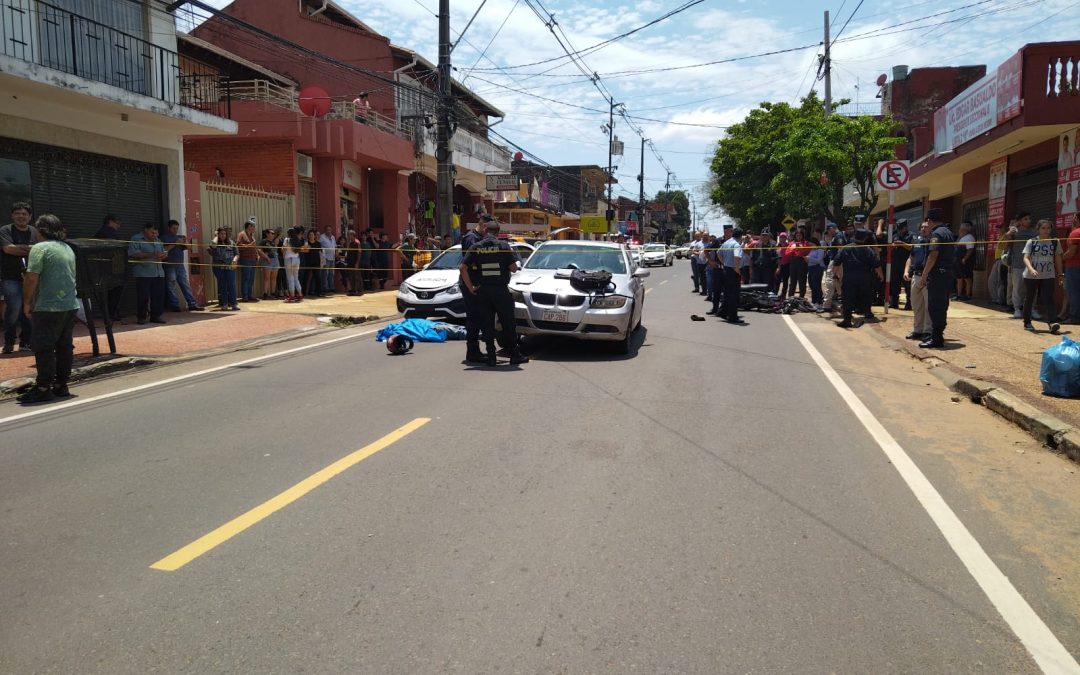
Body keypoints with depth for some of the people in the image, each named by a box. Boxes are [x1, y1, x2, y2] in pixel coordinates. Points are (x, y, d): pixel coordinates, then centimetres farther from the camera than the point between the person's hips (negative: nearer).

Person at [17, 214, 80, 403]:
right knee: (65, 346, 10)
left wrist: (27, 303, -4)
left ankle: (43, 389, -1)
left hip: (49, 308, -7)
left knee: (43, 348, -2)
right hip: (71, 306, 7)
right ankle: (61, 385, 16)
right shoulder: (68, 249, 14)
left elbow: (31, 278, -15)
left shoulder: (40, 248, -9)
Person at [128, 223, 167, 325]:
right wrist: (152, 254, -20)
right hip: (143, 273, -6)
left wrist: (162, 255, -3)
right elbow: (133, 254, -14)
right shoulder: (136, 239, -1)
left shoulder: (157, 240, 21)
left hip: (158, 273, 6)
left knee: (159, 295, 2)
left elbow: (164, 252, 23)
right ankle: (141, 317, 7)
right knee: (143, 296, -5)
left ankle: (156, 315, 10)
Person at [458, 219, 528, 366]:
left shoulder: (476, 247, 3)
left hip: (482, 291, 2)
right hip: (501, 290, -2)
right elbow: (513, 268, -7)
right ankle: (514, 355, 9)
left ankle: (491, 356, 7)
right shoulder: (504, 245, -4)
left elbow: (462, 268, -5)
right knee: (508, 323, 6)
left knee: (486, 324, 8)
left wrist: (470, 287, 1)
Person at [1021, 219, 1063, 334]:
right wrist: (1031, 269, -31)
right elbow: (1026, 258, -13)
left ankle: (1052, 323, -19)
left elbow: (1057, 258, 13)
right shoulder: (1031, 242, -4)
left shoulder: (1055, 242, 3)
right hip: (1030, 276, -1)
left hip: (1048, 276, 1)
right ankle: (1027, 323, 22)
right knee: (1029, 299, 10)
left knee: (1048, 300, -11)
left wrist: (1060, 274, 13)